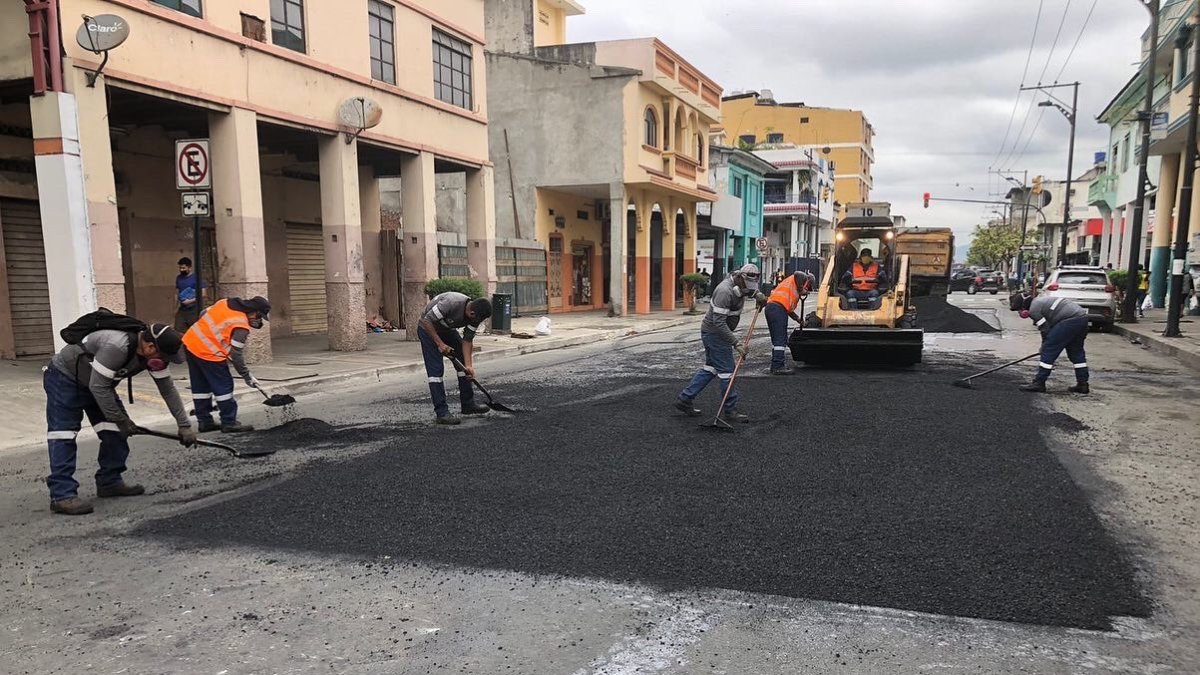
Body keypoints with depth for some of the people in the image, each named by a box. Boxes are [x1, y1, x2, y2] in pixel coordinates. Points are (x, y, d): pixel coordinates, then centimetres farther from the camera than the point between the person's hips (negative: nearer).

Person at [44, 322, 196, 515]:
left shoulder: (154, 353, -15)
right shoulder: (117, 346, -39)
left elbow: (168, 389, -6)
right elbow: (98, 387, -32)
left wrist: (184, 425, -7)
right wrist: (120, 419, -23)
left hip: (98, 383, 8)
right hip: (64, 378, -8)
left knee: (115, 431, 2)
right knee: (63, 434, -13)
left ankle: (110, 481, 13)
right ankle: (62, 495, -14)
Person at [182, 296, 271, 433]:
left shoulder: (224, 303, 5)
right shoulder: (241, 327, -16)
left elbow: (203, 314, 17)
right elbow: (236, 355, -14)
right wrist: (247, 376, -5)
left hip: (190, 341, 9)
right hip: (208, 353, -9)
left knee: (200, 385, 16)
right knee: (224, 386, 2)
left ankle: (204, 421, 25)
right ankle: (229, 423, 7)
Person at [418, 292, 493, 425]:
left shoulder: (475, 315, -17)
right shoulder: (451, 303, -38)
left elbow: (467, 340, -10)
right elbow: (426, 321, -31)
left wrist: (468, 365, -19)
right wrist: (440, 343, -29)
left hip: (448, 330, 7)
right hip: (428, 329, -7)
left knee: (463, 364, 4)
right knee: (436, 370, -13)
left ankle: (468, 404, 15)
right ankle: (441, 413, -11)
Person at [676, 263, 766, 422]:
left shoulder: (740, 285, 1)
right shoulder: (725, 291, -28)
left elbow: (751, 290, 28)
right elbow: (719, 323, -30)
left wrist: (758, 295, 4)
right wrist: (736, 344, -31)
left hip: (716, 332, 10)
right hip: (715, 333, -10)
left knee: (711, 368, 15)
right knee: (726, 371, -6)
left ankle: (684, 399, 19)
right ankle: (731, 410, 4)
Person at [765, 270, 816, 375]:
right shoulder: (803, 278, 12)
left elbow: (788, 308, 34)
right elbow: (797, 273, -15)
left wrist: (797, 318, 32)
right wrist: (801, 290, -6)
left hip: (770, 307, 9)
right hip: (778, 308, -9)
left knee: (777, 339, 16)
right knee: (780, 339, -9)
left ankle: (775, 366, 20)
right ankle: (778, 367, -10)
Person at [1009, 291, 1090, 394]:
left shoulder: (1033, 309, -4)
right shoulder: (1040, 300, 26)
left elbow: (1046, 330, -2)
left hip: (1070, 320, -10)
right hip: (1083, 317, 10)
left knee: (1049, 350, -4)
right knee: (1076, 351, 18)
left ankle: (1039, 383, -3)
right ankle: (1083, 384, 21)